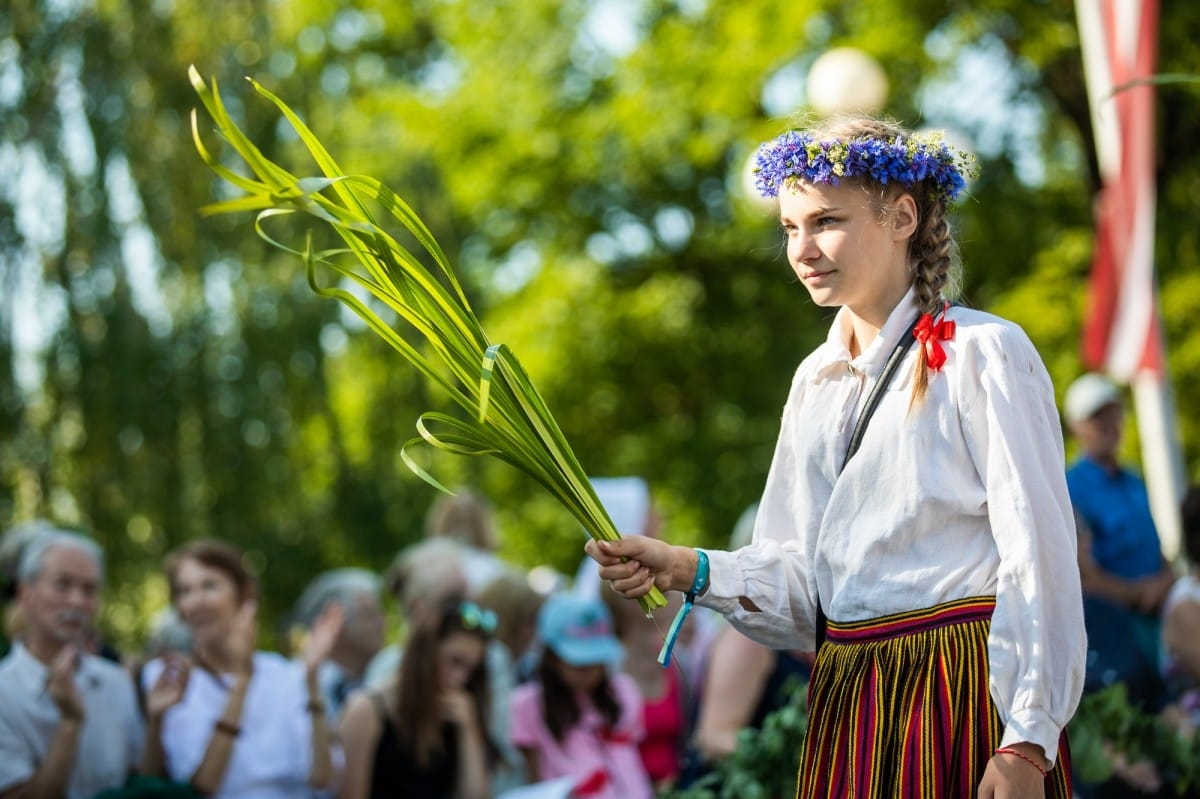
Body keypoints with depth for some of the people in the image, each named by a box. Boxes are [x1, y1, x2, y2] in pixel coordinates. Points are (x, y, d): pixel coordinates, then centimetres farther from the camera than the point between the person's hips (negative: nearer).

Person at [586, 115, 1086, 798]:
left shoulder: (982, 354, -7)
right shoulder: (817, 378, 14)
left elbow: (1038, 562, -11)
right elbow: (802, 573, 13)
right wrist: (689, 571, -5)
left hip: (961, 692, -6)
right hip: (846, 703, 6)